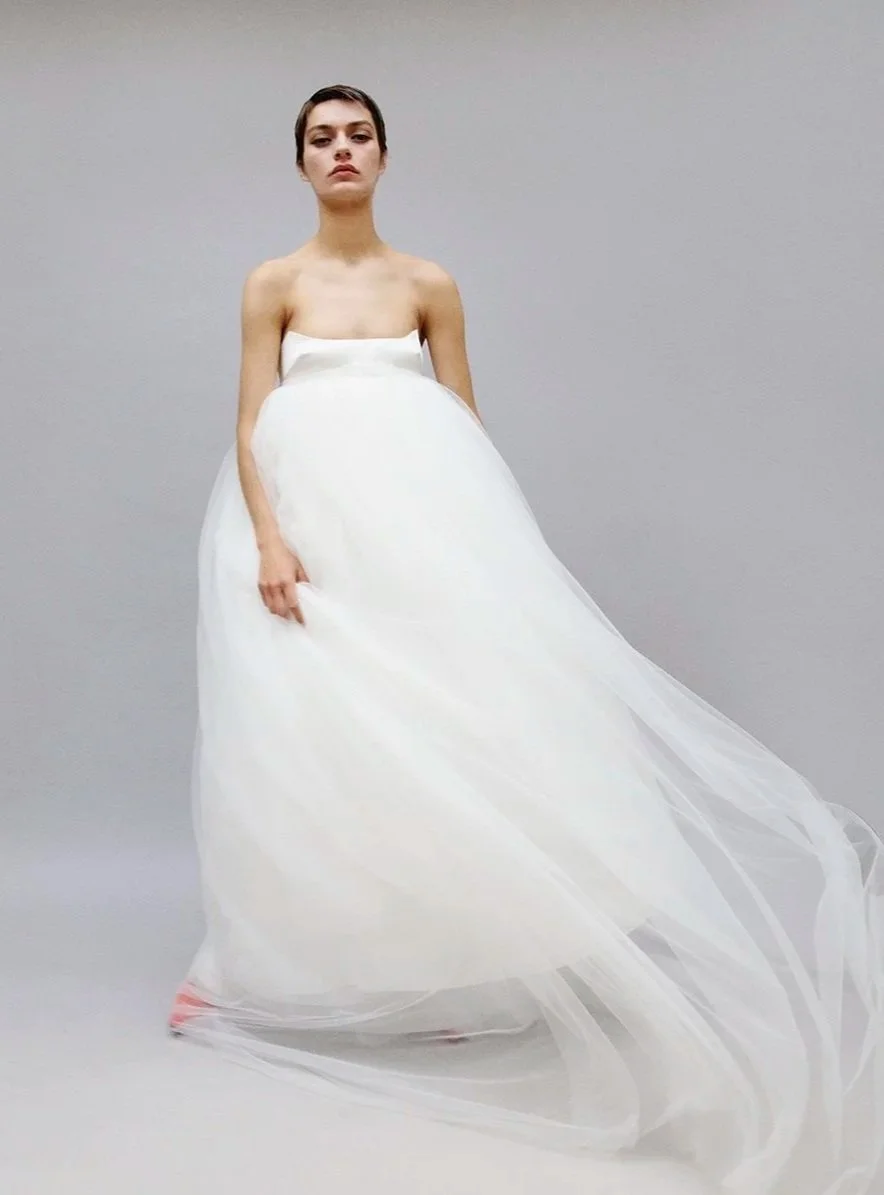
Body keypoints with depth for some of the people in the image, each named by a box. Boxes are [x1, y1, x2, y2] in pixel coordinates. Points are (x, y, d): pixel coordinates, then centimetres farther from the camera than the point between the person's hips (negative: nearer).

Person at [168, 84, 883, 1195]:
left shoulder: (430, 285, 10)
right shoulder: (272, 285, 7)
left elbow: (464, 424, 8)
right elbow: (252, 426, 0)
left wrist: (480, 542, -2)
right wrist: (269, 542, -14)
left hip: (423, 528, 1)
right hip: (310, 527, 0)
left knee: (442, 718, -6)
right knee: (316, 734, -1)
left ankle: (445, 951, 6)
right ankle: (321, 961, 12)